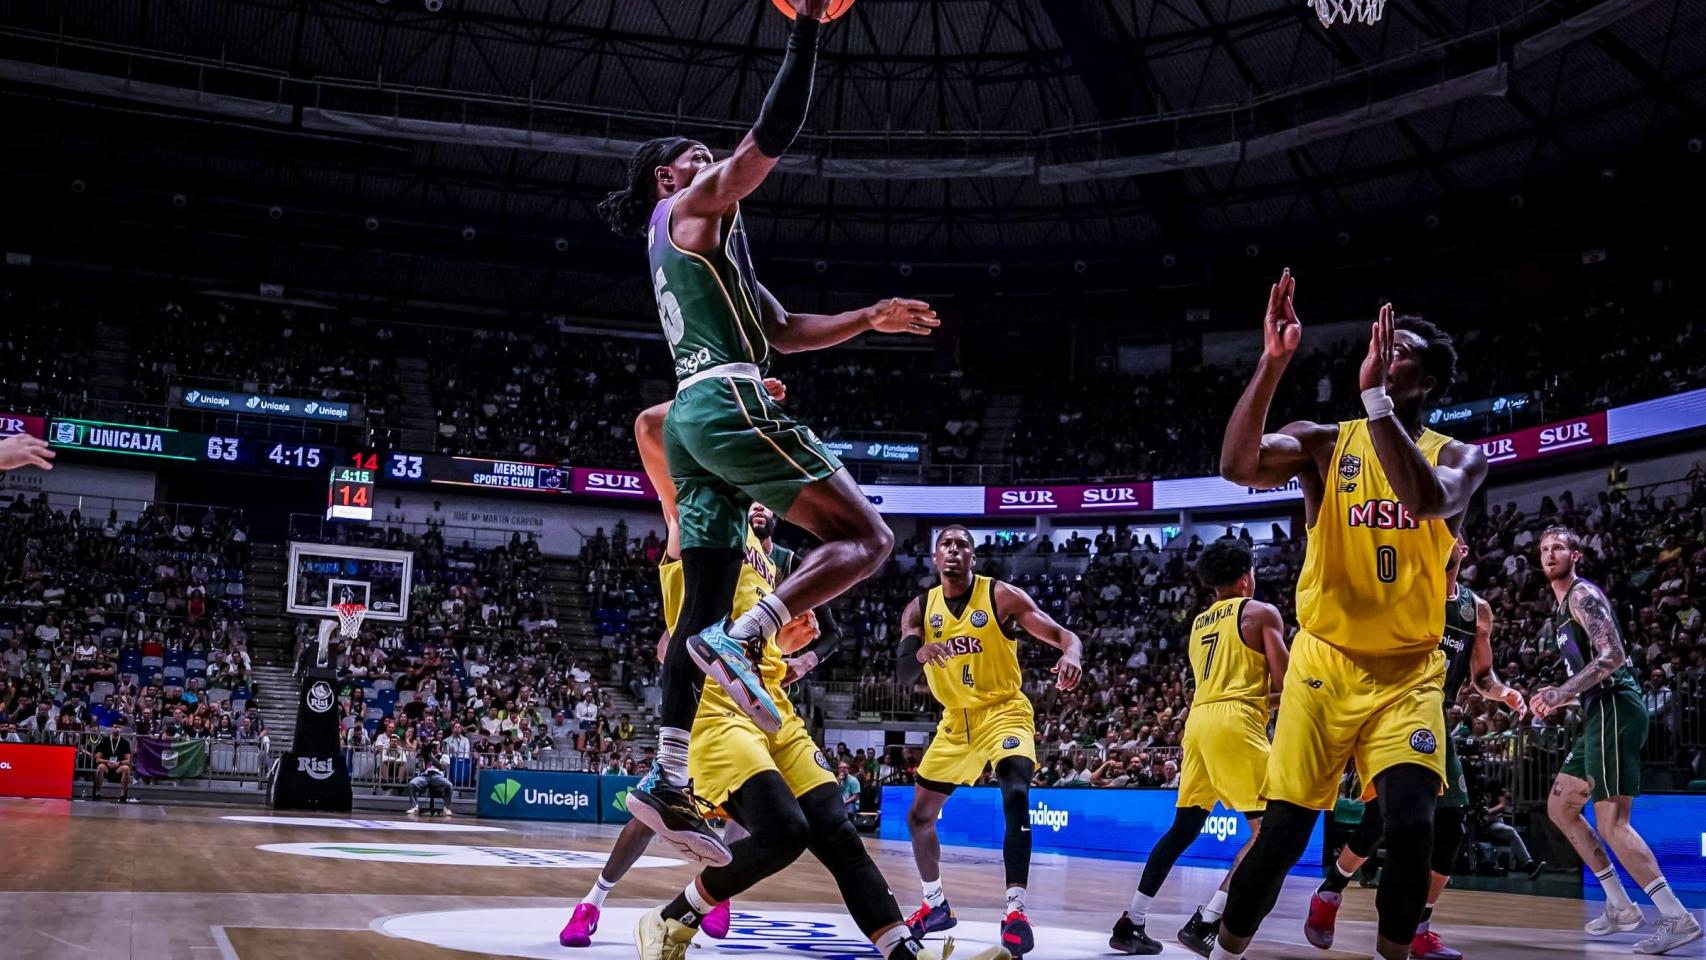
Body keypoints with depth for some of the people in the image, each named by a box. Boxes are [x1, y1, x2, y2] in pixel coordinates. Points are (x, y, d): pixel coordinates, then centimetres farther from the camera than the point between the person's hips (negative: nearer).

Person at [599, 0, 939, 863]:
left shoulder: (693, 244, 30)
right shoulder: (693, 207, 4)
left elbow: (785, 331, 30)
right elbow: (774, 133, -9)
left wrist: (868, 320, 23)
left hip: (692, 417, 9)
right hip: (731, 405, -9)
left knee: (703, 606, 5)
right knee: (867, 537, -9)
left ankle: (667, 780, 1)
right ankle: (740, 639, -26)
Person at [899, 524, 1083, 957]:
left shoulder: (1001, 596, -11)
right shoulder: (920, 608, -1)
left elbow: (1062, 634, -15)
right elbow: (904, 673, -12)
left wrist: (1072, 655, -40)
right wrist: (919, 652, -36)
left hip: (1004, 711, -5)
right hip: (956, 720, 5)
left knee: (1016, 795, -30)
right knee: (919, 815, 10)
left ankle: (1016, 910, -29)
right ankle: (936, 905, 31)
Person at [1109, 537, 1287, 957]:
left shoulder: (1199, 622, 24)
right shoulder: (1262, 612, 4)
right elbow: (1284, 686, -1)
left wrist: (1266, 697, 38)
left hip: (1198, 720, 7)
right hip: (1234, 723, -7)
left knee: (1184, 828, 16)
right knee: (1268, 830, -5)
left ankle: (1131, 924, 14)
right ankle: (1204, 924, -14)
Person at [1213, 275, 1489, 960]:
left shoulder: (1457, 457, 1)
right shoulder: (1324, 443, 0)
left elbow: (1427, 499, -25)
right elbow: (1238, 466, -21)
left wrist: (1374, 395, -29)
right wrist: (1273, 361, -28)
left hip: (1408, 671, 0)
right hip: (1325, 663, 0)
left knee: (1411, 826, -17)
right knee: (1283, 831, -3)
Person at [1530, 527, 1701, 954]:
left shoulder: (1583, 593, -8)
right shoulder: (1563, 607, 23)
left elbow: (1612, 656, -21)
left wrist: (1561, 694, -19)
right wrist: (1560, 702, 16)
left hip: (1614, 710, -11)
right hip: (1600, 712, 11)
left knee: (1611, 823, -14)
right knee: (1560, 808, 15)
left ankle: (1678, 919, -13)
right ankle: (1620, 906, 17)